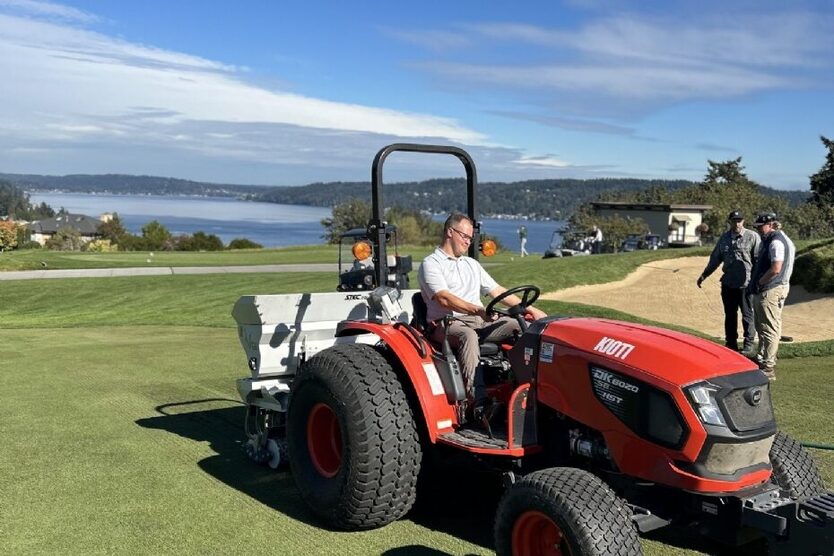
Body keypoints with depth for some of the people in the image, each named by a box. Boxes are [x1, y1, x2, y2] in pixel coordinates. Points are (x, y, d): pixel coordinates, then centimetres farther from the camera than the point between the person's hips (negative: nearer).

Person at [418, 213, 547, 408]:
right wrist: (478, 310, -30)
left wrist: (529, 309, 16)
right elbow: (444, 299, -16)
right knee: (469, 336, -41)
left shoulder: (471, 264, 25)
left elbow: (497, 291, 25)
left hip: (480, 322, 7)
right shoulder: (431, 264, 0)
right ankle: (478, 401, -47)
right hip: (447, 324, -7)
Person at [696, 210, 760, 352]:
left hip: (746, 283, -5)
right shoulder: (724, 238, 12)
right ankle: (731, 343, 22)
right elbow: (715, 259, 19)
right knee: (729, 315, 12)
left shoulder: (752, 237, -5)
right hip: (728, 283, 5)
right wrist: (704, 275, 18)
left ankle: (748, 343, 15)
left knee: (747, 315, 4)